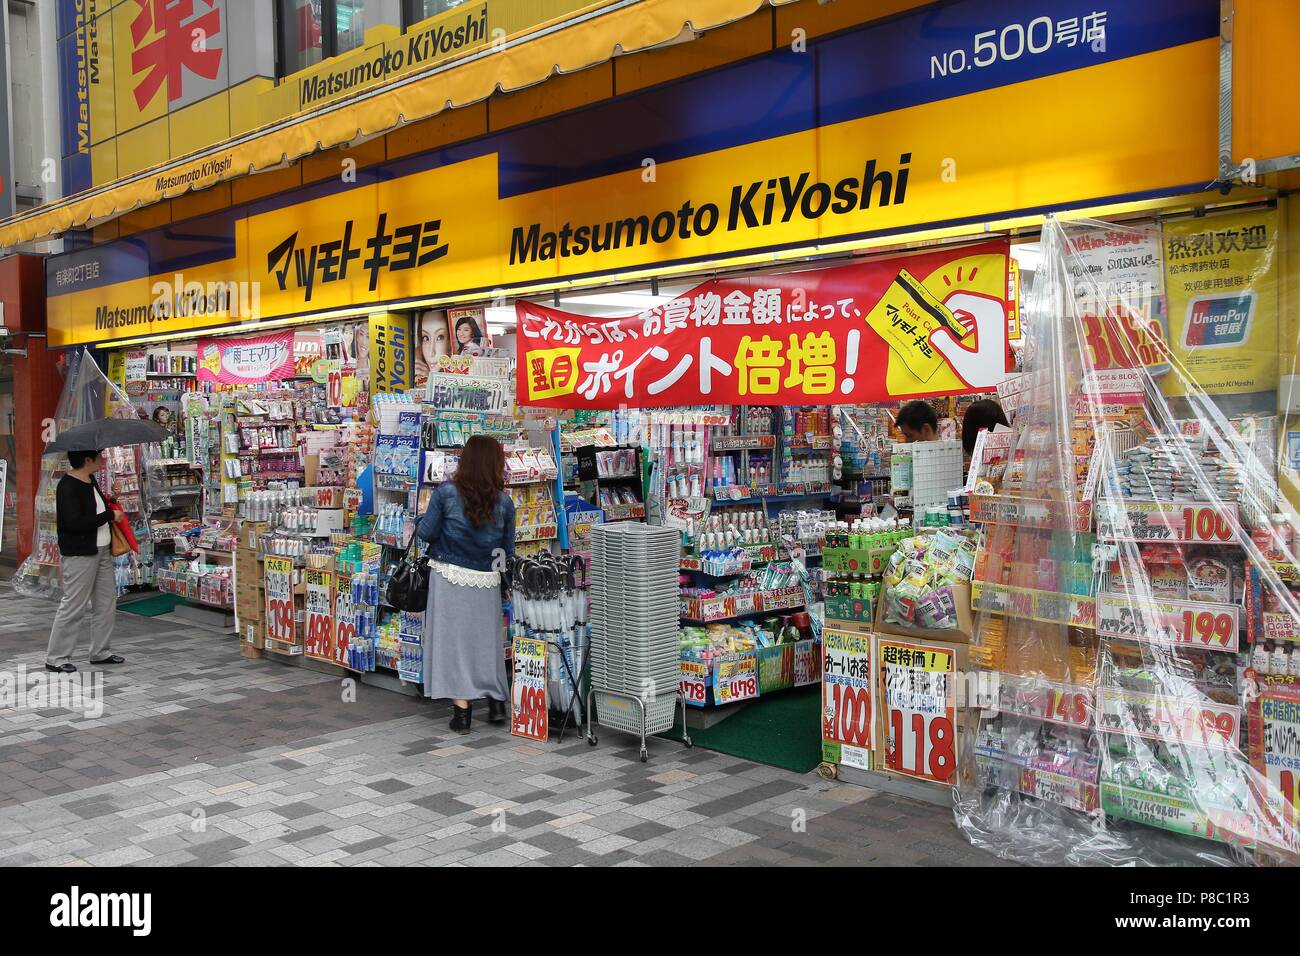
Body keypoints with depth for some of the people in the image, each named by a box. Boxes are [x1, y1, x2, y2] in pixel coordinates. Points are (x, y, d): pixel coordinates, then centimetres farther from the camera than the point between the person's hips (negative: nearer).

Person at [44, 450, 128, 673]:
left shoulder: (90, 481, 10)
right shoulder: (67, 486, -17)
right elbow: (74, 522, -25)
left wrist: (111, 508, 7)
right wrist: (110, 516, -19)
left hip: (101, 551, 9)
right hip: (79, 554, -9)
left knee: (106, 600, 12)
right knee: (73, 605, -4)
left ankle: (100, 651, 23)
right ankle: (56, 658, 6)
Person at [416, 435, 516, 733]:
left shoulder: (446, 492, -10)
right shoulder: (504, 502, -3)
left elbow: (426, 532, -5)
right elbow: (509, 549, 4)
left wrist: (420, 524, 16)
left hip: (450, 576, -2)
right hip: (487, 582, 2)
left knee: (453, 638, 4)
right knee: (487, 638, 15)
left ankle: (461, 708, 4)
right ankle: (496, 699, 18)